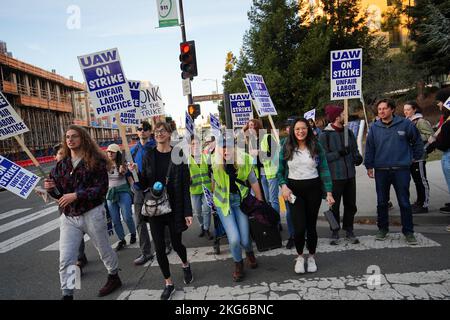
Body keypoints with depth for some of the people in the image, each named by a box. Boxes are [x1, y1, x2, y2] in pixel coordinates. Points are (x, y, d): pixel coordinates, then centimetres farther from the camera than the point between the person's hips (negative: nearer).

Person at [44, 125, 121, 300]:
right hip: (68, 217, 4)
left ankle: (114, 277, 41)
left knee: (104, 250, 16)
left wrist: (76, 195, -24)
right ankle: (67, 294, 14)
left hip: (92, 214, -3)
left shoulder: (95, 161, -9)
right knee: (65, 259, -1)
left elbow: (101, 188, -16)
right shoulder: (62, 164, 6)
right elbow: (59, 193, 13)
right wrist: (50, 188, -10)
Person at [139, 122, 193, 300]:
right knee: (159, 248, 6)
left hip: (174, 208, -2)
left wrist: (188, 212, -10)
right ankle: (168, 283, 27)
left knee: (176, 244, 12)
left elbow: (185, 186, -7)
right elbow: (144, 184, 3)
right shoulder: (149, 156, 0)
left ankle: (185, 265, 46)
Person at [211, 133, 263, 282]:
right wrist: (214, 198, 7)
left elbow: (254, 183, -5)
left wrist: (261, 203, 3)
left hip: (241, 201, 0)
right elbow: (213, 182, 0)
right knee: (234, 239, -11)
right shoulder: (214, 162, -17)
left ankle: (249, 253, 41)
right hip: (223, 202, 0)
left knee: (245, 240, -1)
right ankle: (238, 264, 23)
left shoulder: (245, 160, -17)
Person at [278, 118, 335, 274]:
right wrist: (283, 186, -10)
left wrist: (329, 192, -4)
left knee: (311, 225, 8)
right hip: (294, 189, -1)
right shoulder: (286, 148, 1)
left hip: (313, 188, 1)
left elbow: (324, 170, 2)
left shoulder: (316, 147, 1)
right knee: (299, 227, -8)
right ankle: (300, 257, 20)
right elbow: (280, 171, 7)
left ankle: (312, 257, 31)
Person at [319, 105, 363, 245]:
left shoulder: (349, 132, 8)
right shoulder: (325, 135, -9)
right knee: (335, 206, 6)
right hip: (334, 176, -5)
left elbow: (354, 150, 15)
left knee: (351, 205, 12)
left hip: (350, 174, 5)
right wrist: (339, 153, -20)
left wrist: (357, 157, -5)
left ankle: (349, 231, 27)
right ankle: (335, 232, 20)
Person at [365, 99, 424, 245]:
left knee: (404, 203, 4)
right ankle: (382, 228, 27)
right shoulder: (374, 128, 2)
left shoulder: (405, 124, -3)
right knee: (382, 202, 11)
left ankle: (408, 231, 18)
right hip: (381, 171, 2)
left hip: (401, 170, -2)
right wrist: (369, 166, 5)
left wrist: (416, 156, 10)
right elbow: (369, 148, 6)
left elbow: (417, 141, 8)